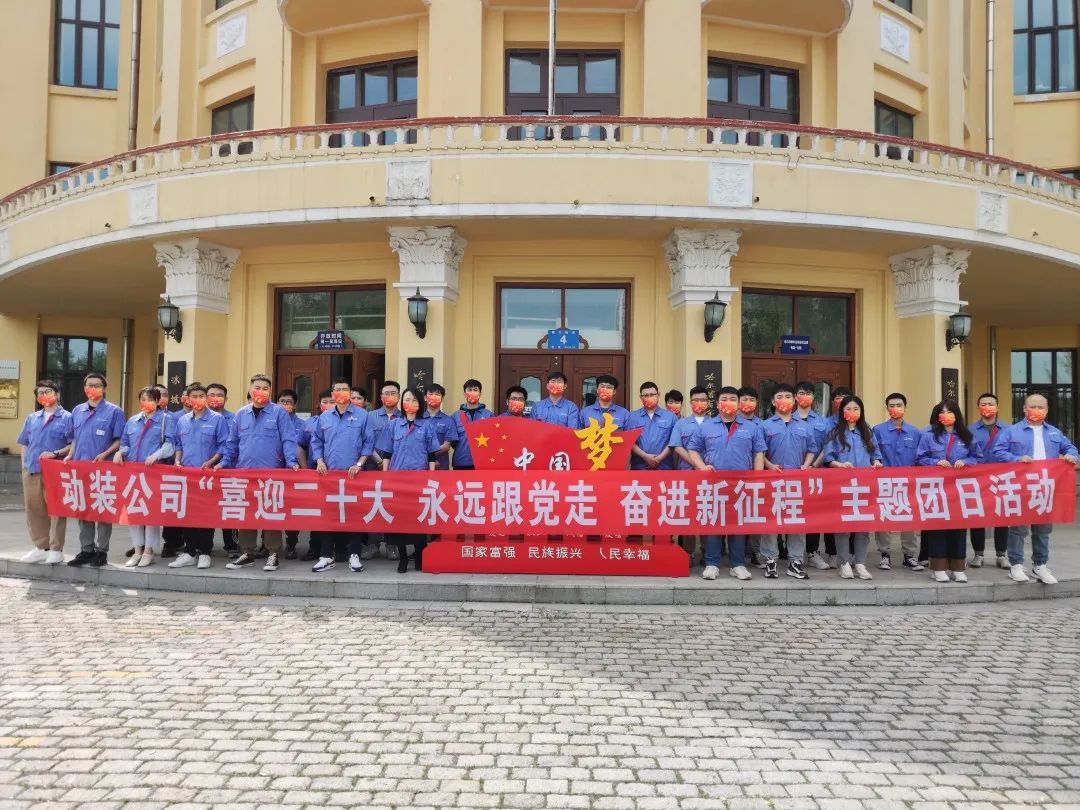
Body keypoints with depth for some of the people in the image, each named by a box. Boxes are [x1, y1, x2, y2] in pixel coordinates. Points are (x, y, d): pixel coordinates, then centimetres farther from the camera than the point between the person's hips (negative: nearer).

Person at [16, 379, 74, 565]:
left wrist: (55, 453, -16)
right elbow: (25, 445, 20)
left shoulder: (67, 418, -1)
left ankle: (56, 550, 5)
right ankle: (41, 547, 22)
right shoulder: (32, 418, 17)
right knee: (33, 509, 10)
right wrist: (24, 466, 11)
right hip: (31, 471, 6)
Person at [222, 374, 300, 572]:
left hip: (272, 472, -4)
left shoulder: (279, 412, 0)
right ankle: (247, 553, 18)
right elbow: (232, 443, 16)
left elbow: (288, 440, -5)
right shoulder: (241, 414, 12)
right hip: (244, 472, 4)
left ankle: (273, 554, 8)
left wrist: (291, 462, -16)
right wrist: (225, 463, 9)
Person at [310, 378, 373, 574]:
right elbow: (316, 441, 14)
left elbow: (368, 442, -1)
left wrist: (359, 464, -9)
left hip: (353, 473, -3)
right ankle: (327, 555, 12)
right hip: (328, 473, 3)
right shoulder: (324, 417, 11)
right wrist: (320, 461, -1)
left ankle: (355, 555, 7)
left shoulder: (362, 415, 1)